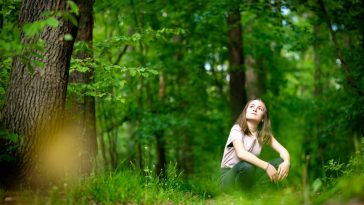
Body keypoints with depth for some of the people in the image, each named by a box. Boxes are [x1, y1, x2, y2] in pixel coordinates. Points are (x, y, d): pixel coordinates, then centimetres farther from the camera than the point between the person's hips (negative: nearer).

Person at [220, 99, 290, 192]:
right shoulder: (237, 129, -14)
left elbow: (282, 150, -4)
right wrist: (266, 166, -38)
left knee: (281, 162, -13)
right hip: (229, 177, -5)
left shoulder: (264, 134, 3)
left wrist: (286, 162, -27)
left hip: (249, 175, 5)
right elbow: (241, 153, -31)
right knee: (246, 166, -39)